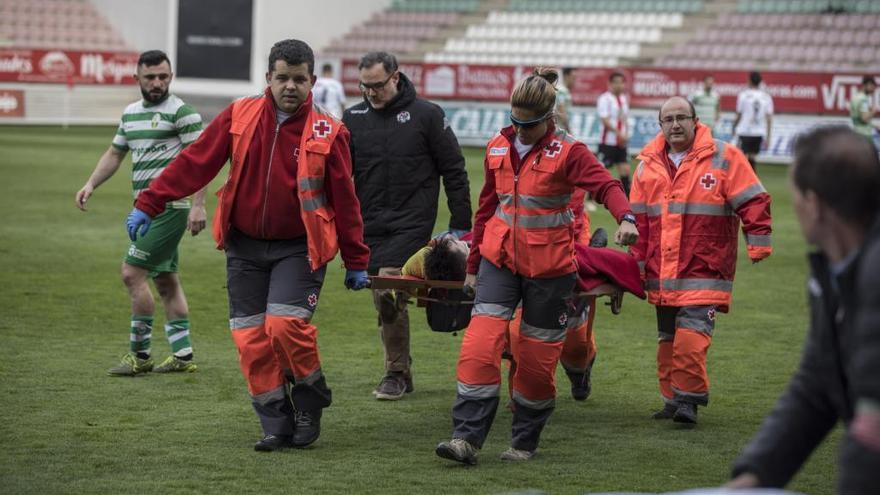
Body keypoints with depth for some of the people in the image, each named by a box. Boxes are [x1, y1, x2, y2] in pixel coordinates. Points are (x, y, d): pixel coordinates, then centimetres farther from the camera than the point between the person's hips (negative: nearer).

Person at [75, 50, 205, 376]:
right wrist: (91, 184, 10)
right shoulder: (130, 114, 14)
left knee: (132, 273, -11)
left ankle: (140, 355, -3)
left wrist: (198, 205, -21)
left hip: (169, 207, -9)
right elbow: (115, 153, 24)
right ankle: (182, 355, 17)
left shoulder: (181, 112, -10)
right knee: (166, 280, 11)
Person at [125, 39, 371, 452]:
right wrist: (148, 204, -5)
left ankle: (310, 397, 8)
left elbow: (344, 200, 1)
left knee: (285, 324, -19)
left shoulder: (327, 132, -4)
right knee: (250, 339, -1)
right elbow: (194, 162, 0)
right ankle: (277, 423, 12)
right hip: (245, 247, 3)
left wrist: (356, 262, 4)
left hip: (298, 248, -3)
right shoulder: (239, 116, -1)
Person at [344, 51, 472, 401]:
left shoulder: (426, 115, 0)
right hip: (370, 225, 4)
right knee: (383, 299, 4)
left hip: (411, 223, -4)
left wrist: (461, 224, 0)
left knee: (387, 294, -16)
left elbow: (454, 171, 3)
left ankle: (397, 373, -4)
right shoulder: (353, 118, 9)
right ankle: (399, 370, 18)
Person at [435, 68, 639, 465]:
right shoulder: (498, 148, 7)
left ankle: (525, 442, 20)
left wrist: (625, 217, -43)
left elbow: (606, 184, -21)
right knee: (480, 343, -13)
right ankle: (467, 437, -15)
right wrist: (473, 263, 20)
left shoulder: (567, 152, -8)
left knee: (538, 356, 5)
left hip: (549, 266, -3)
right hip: (500, 258, 3)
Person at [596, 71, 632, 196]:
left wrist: (625, 135, 5)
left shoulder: (624, 99, 13)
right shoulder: (604, 99, -10)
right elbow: (604, 120, -18)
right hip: (607, 142, -7)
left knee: (625, 169, 3)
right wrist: (618, 133, -23)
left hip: (621, 143, 7)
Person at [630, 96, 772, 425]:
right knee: (668, 339, 10)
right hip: (662, 273, 5)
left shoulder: (724, 157, -2)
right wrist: (637, 262, 12)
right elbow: (638, 219, 14)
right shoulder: (648, 165, 10)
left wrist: (758, 245, -9)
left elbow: (752, 202, -3)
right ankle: (673, 400, 20)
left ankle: (688, 399, -6)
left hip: (704, 270, -5)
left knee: (691, 336, -16)